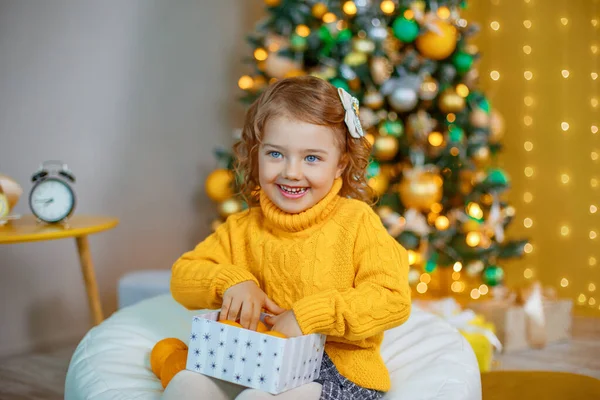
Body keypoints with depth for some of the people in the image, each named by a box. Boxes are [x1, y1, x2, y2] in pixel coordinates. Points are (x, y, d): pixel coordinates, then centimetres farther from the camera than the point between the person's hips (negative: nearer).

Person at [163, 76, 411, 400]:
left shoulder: (356, 221, -6)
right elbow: (182, 278, 9)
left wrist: (310, 315, -22)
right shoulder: (243, 228, 7)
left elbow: (393, 299, -15)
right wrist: (230, 281, -12)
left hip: (338, 372, -4)